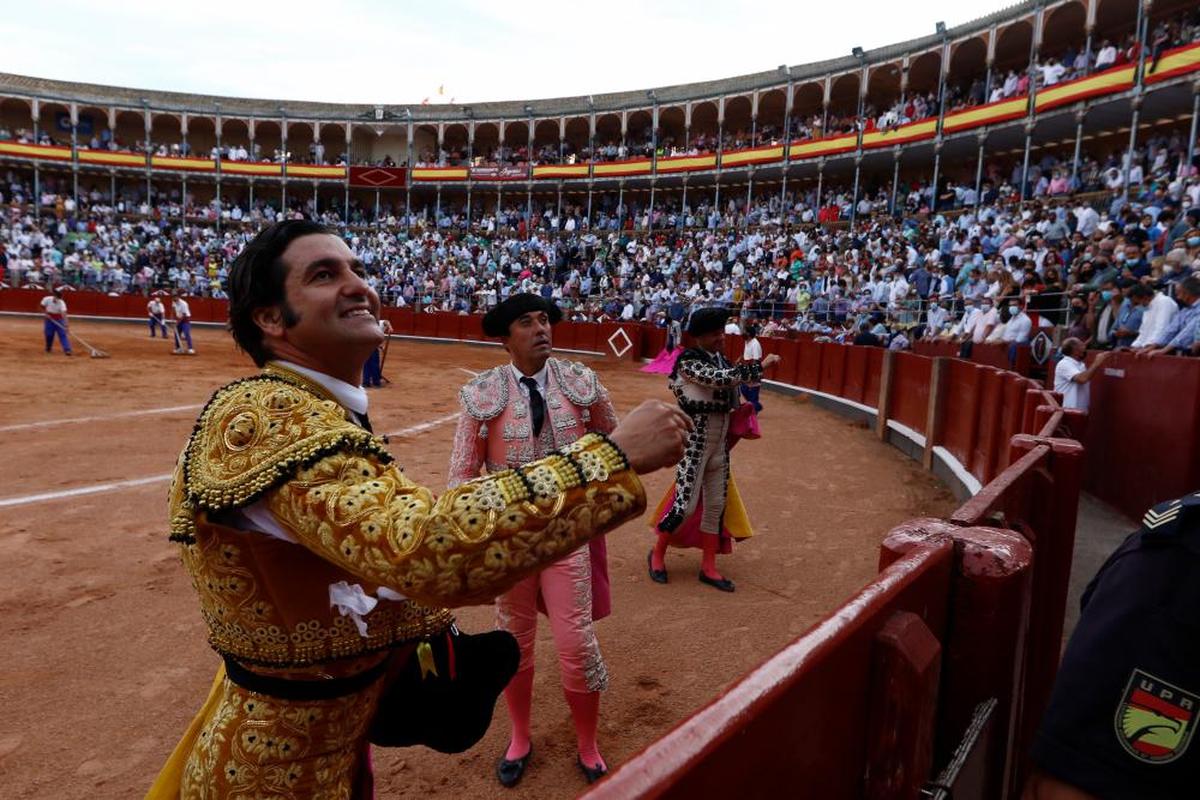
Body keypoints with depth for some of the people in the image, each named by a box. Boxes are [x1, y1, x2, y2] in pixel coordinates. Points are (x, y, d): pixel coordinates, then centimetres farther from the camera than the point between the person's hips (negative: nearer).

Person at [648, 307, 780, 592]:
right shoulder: (688, 361, -14)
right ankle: (658, 554, 17)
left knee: (716, 504, 10)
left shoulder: (721, 360, 9)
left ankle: (708, 567, 21)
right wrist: (760, 366, -22)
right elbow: (720, 379, -27)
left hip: (719, 444, 8)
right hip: (694, 442, -8)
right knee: (686, 502, -6)